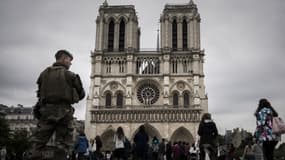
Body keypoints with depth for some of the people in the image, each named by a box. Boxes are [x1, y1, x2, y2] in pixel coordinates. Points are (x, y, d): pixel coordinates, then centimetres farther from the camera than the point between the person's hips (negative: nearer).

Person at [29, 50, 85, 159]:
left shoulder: (44, 73, 7)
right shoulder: (70, 75, -2)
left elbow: (40, 93, 9)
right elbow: (81, 94, 5)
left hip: (47, 110, 3)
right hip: (64, 111, -3)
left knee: (38, 142, 8)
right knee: (63, 144, 5)